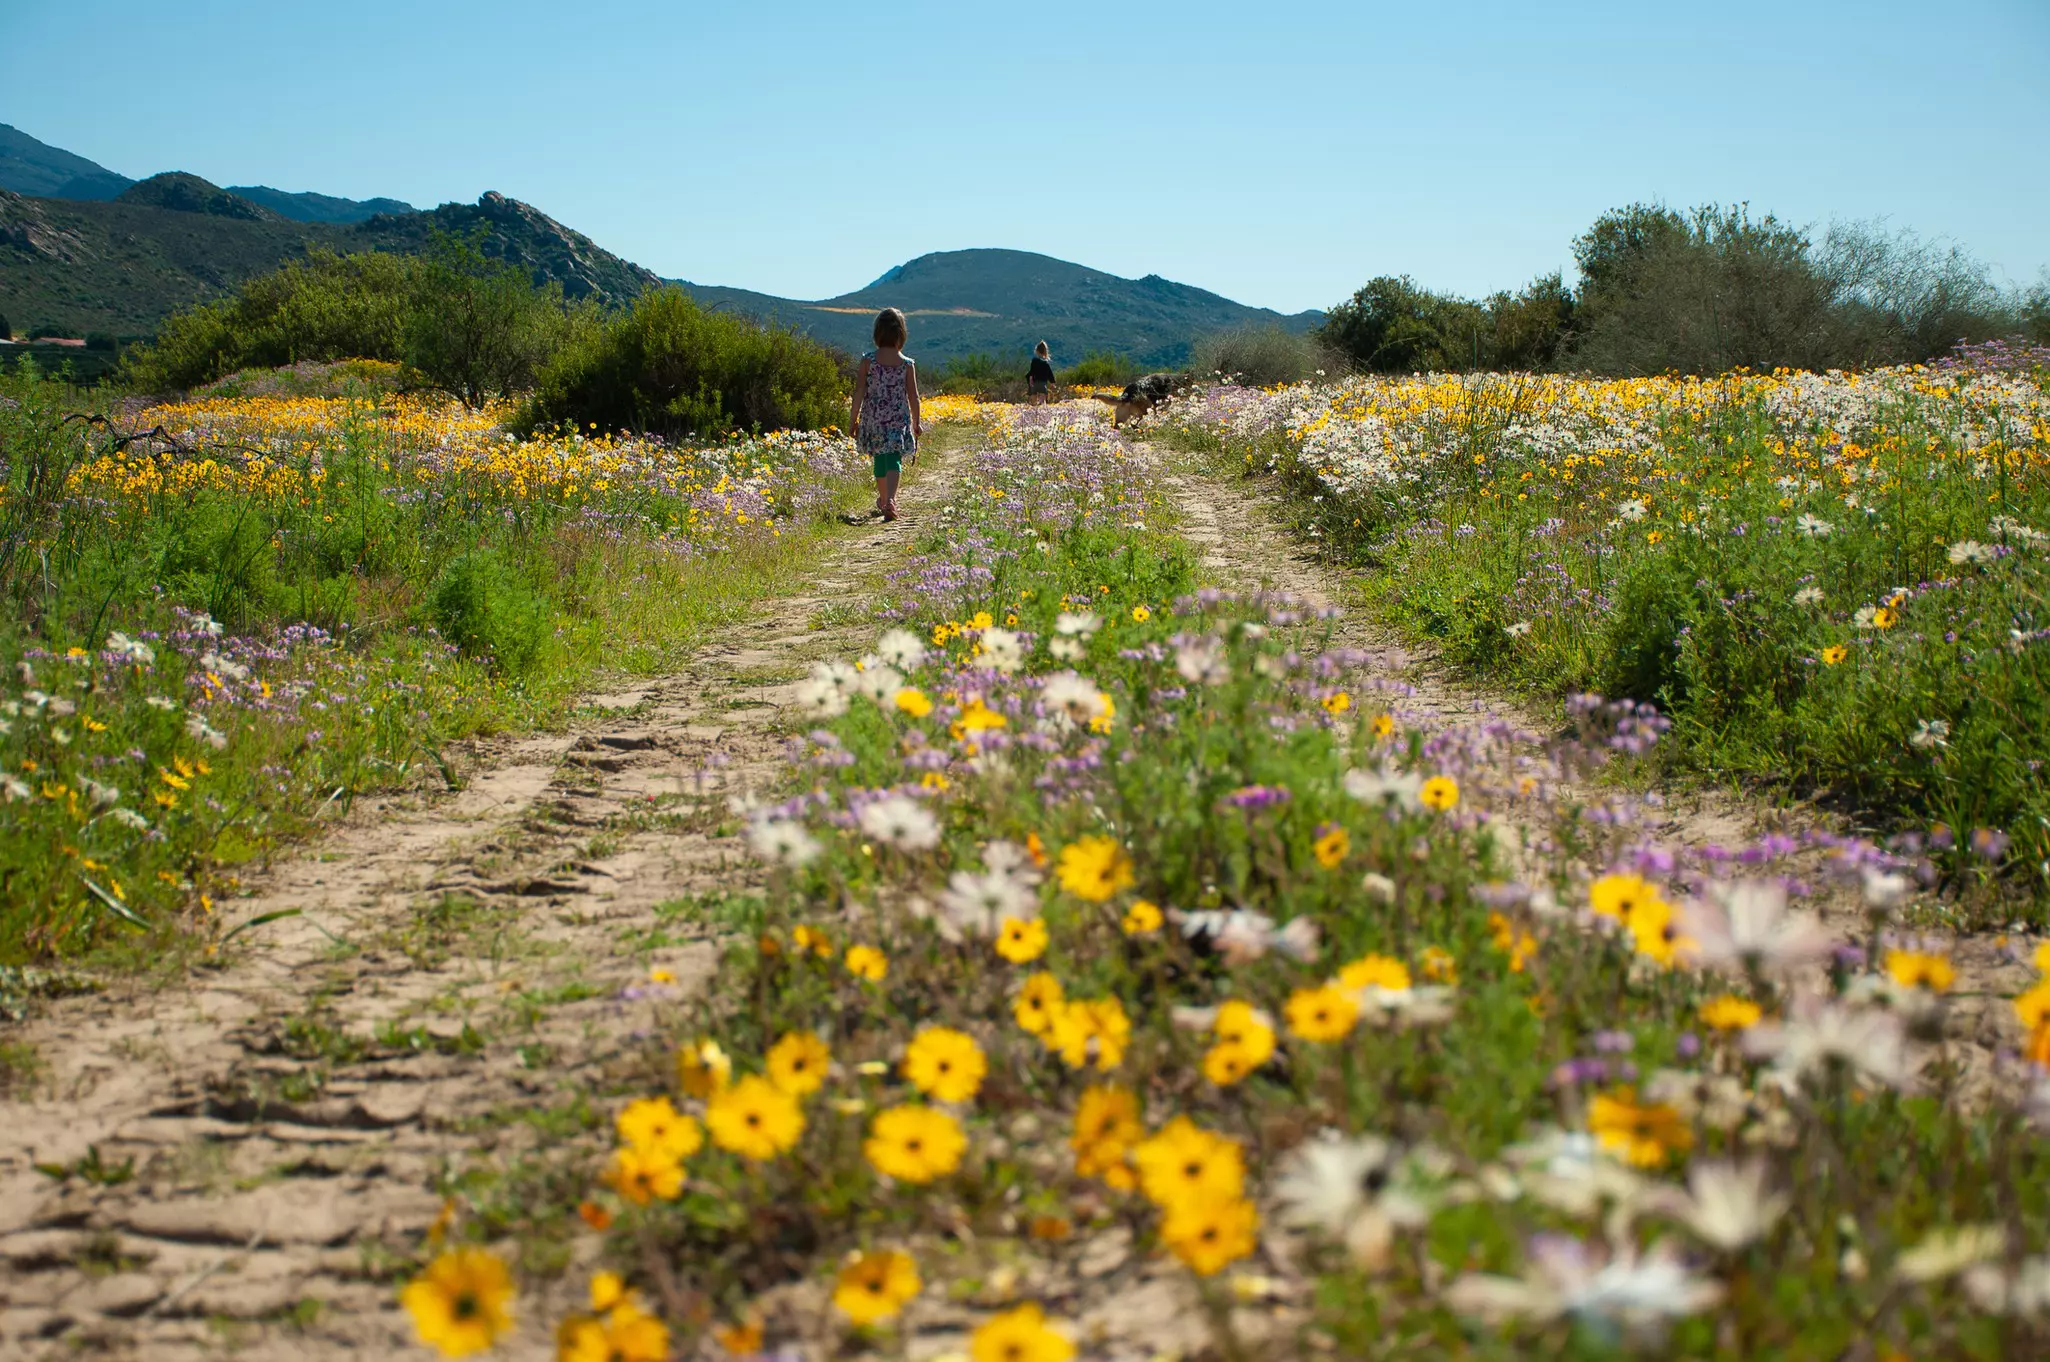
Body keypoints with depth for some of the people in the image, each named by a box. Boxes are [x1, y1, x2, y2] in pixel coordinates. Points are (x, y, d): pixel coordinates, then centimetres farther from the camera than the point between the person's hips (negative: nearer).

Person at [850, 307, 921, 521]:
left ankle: (883, 500, 33)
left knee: (880, 458, 18)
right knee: (893, 460, -3)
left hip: (873, 419, 1)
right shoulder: (907, 364, -5)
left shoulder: (868, 360, -6)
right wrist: (917, 423, 11)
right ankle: (890, 500, -25)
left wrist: (854, 419, 3)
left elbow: (859, 392, -6)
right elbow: (913, 397, -1)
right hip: (898, 419, -1)